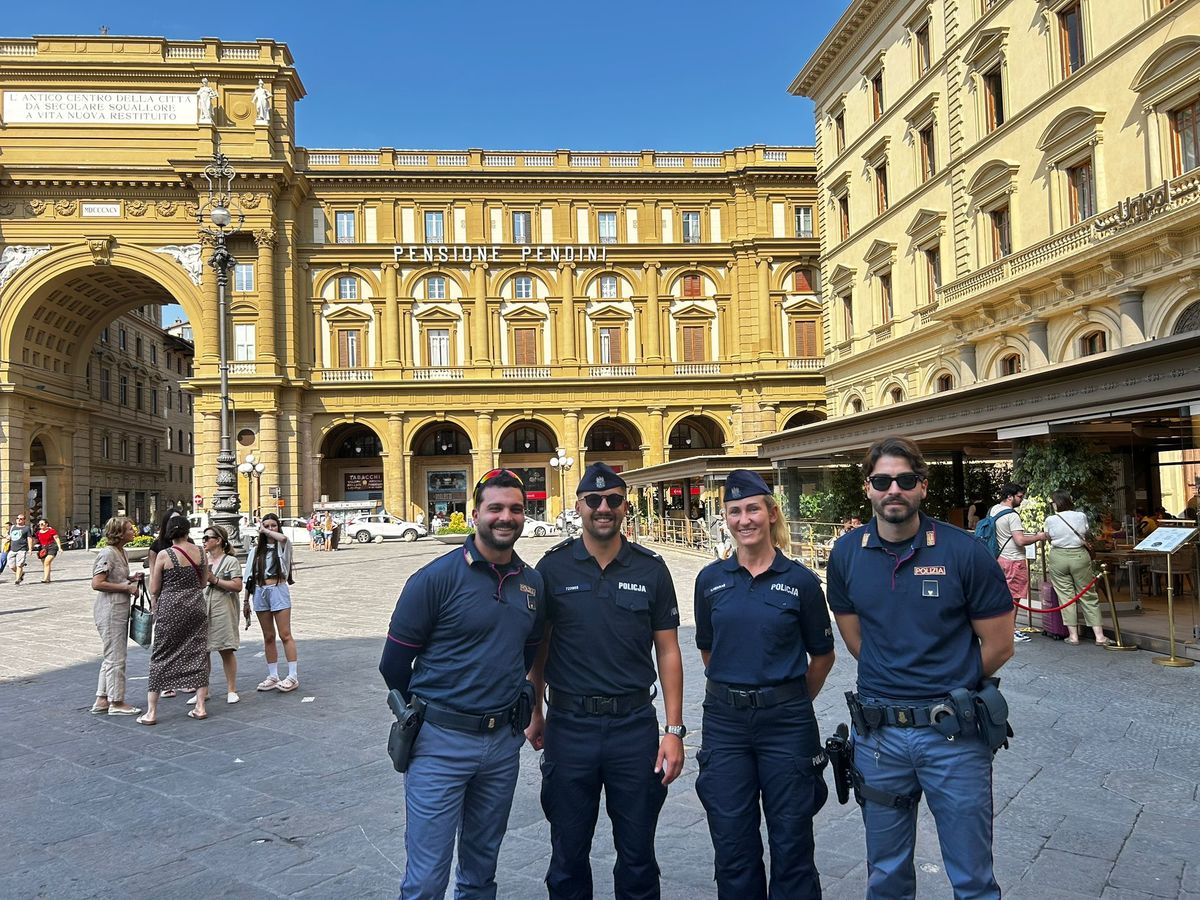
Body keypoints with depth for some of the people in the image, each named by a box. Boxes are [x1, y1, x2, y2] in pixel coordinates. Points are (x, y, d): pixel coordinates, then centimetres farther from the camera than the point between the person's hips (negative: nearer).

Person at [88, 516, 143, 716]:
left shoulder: (120, 552, 12)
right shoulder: (107, 553, -16)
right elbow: (97, 584, -22)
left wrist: (131, 579, 7)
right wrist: (126, 587, -19)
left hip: (120, 610, 10)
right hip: (109, 611, -10)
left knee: (111, 657, 16)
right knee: (115, 658, -1)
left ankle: (102, 700, 24)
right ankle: (116, 702, 8)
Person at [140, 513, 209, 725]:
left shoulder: (164, 555, -8)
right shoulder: (199, 552, 0)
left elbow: (154, 590, -2)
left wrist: (155, 610, 13)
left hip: (170, 609, -3)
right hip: (196, 607, 3)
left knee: (161, 657, 6)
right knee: (198, 654, 10)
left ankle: (151, 712, 10)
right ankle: (201, 707, 13)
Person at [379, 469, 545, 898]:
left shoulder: (532, 583, 3)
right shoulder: (436, 577, -14)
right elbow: (394, 662, -6)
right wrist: (425, 711, 7)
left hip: (504, 741, 5)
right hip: (441, 741, -5)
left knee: (483, 865, 22)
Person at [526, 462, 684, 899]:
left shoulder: (651, 568, -1)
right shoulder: (553, 567, -2)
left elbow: (667, 651, 1)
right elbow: (538, 646, 7)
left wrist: (674, 729, -3)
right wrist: (534, 713, 7)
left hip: (635, 726, 0)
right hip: (569, 726, 0)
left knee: (637, 854, 13)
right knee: (569, 852, 15)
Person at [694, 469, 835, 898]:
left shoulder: (800, 580, -6)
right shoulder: (711, 579, 1)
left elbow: (822, 655, 5)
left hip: (786, 722, -2)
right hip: (724, 722, 2)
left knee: (791, 844, 10)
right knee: (733, 846, 12)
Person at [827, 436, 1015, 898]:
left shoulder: (965, 551, -10)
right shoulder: (846, 555, -1)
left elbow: (998, 645, -2)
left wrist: (951, 690, 7)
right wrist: (893, 682, 10)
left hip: (953, 733, -2)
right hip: (877, 733, 3)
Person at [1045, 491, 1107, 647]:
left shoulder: (1050, 520, -7)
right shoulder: (1081, 516, -2)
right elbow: (1085, 535, 11)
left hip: (1058, 557, -1)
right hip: (1080, 556, 1)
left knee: (1065, 595, 5)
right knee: (1089, 596, 7)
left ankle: (1073, 635, 5)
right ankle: (1099, 635, 6)